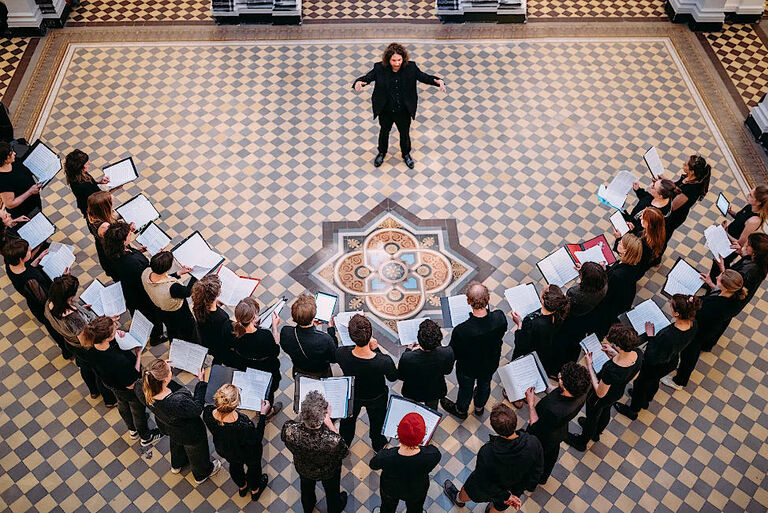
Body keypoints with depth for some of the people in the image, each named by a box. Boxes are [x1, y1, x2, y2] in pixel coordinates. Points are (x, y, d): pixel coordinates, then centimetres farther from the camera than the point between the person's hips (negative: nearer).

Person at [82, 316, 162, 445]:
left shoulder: (91, 349, -28)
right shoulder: (118, 360, -49)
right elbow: (131, 385, -32)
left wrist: (116, 336, -22)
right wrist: (138, 356, -31)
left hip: (112, 385, 7)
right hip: (131, 392, -6)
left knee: (123, 405, 35)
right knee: (138, 411, 25)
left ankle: (132, 430, 66)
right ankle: (146, 437, 55)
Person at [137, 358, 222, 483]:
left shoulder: (142, 390, -33)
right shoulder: (178, 402, -49)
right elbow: (197, 409, -28)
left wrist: (159, 370, -9)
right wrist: (201, 382, -21)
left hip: (169, 428, 5)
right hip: (190, 435, -5)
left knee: (176, 444, 40)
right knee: (196, 453, 30)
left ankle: (177, 465, 70)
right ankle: (202, 474, 60)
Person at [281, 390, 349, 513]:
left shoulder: (289, 430, -42)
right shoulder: (333, 441, -48)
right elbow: (344, 452, -22)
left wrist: (304, 419, -16)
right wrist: (328, 420, -25)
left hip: (303, 469, 2)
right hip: (328, 472, -2)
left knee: (307, 489, 37)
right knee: (332, 491, 34)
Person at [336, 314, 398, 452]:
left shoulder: (342, 354, -39)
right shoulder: (384, 361, -43)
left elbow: (333, 357, -12)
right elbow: (393, 377, -18)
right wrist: (376, 349, -20)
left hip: (351, 396, 1)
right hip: (376, 398, -1)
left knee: (348, 419, 35)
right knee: (377, 421, 33)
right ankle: (378, 444, 63)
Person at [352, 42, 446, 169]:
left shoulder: (410, 67, -19)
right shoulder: (379, 68, -22)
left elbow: (423, 77, -9)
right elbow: (367, 77, -19)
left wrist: (438, 81, -27)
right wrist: (359, 82, -42)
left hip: (403, 111, 0)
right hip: (385, 111, 0)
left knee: (405, 134, 23)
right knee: (384, 132, 26)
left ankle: (406, 154, 53)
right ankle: (382, 153, 55)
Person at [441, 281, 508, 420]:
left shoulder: (461, 331, -44)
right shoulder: (500, 318, -34)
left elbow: (453, 354, -25)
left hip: (468, 368, -3)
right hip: (491, 364, 3)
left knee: (466, 389, 29)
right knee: (485, 385, 34)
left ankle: (461, 410, 61)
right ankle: (479, 407, 65)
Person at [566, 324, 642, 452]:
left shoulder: (611, 370, -48)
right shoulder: (638, 353, -28)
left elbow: (600, 393, -28)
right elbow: (634, 376, -4)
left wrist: (589, 366, -25)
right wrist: (614, 355, -8)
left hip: (601, 398, -6)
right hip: (618, 392, 6)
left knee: (592, 416, 25)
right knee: (605, 411, 36)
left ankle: (581, 442, 56)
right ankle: (596, 433, 67)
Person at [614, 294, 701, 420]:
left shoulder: (668, 337, -47)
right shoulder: (693, 324, -24)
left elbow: (652, 358, -32)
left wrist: (650, 336, -25)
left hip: (655, 366, -6)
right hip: (672, 362, 6)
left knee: (640, 383, 26)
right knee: (654, 381, 37)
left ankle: (633, 411, 54)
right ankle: (645, 401, 67)